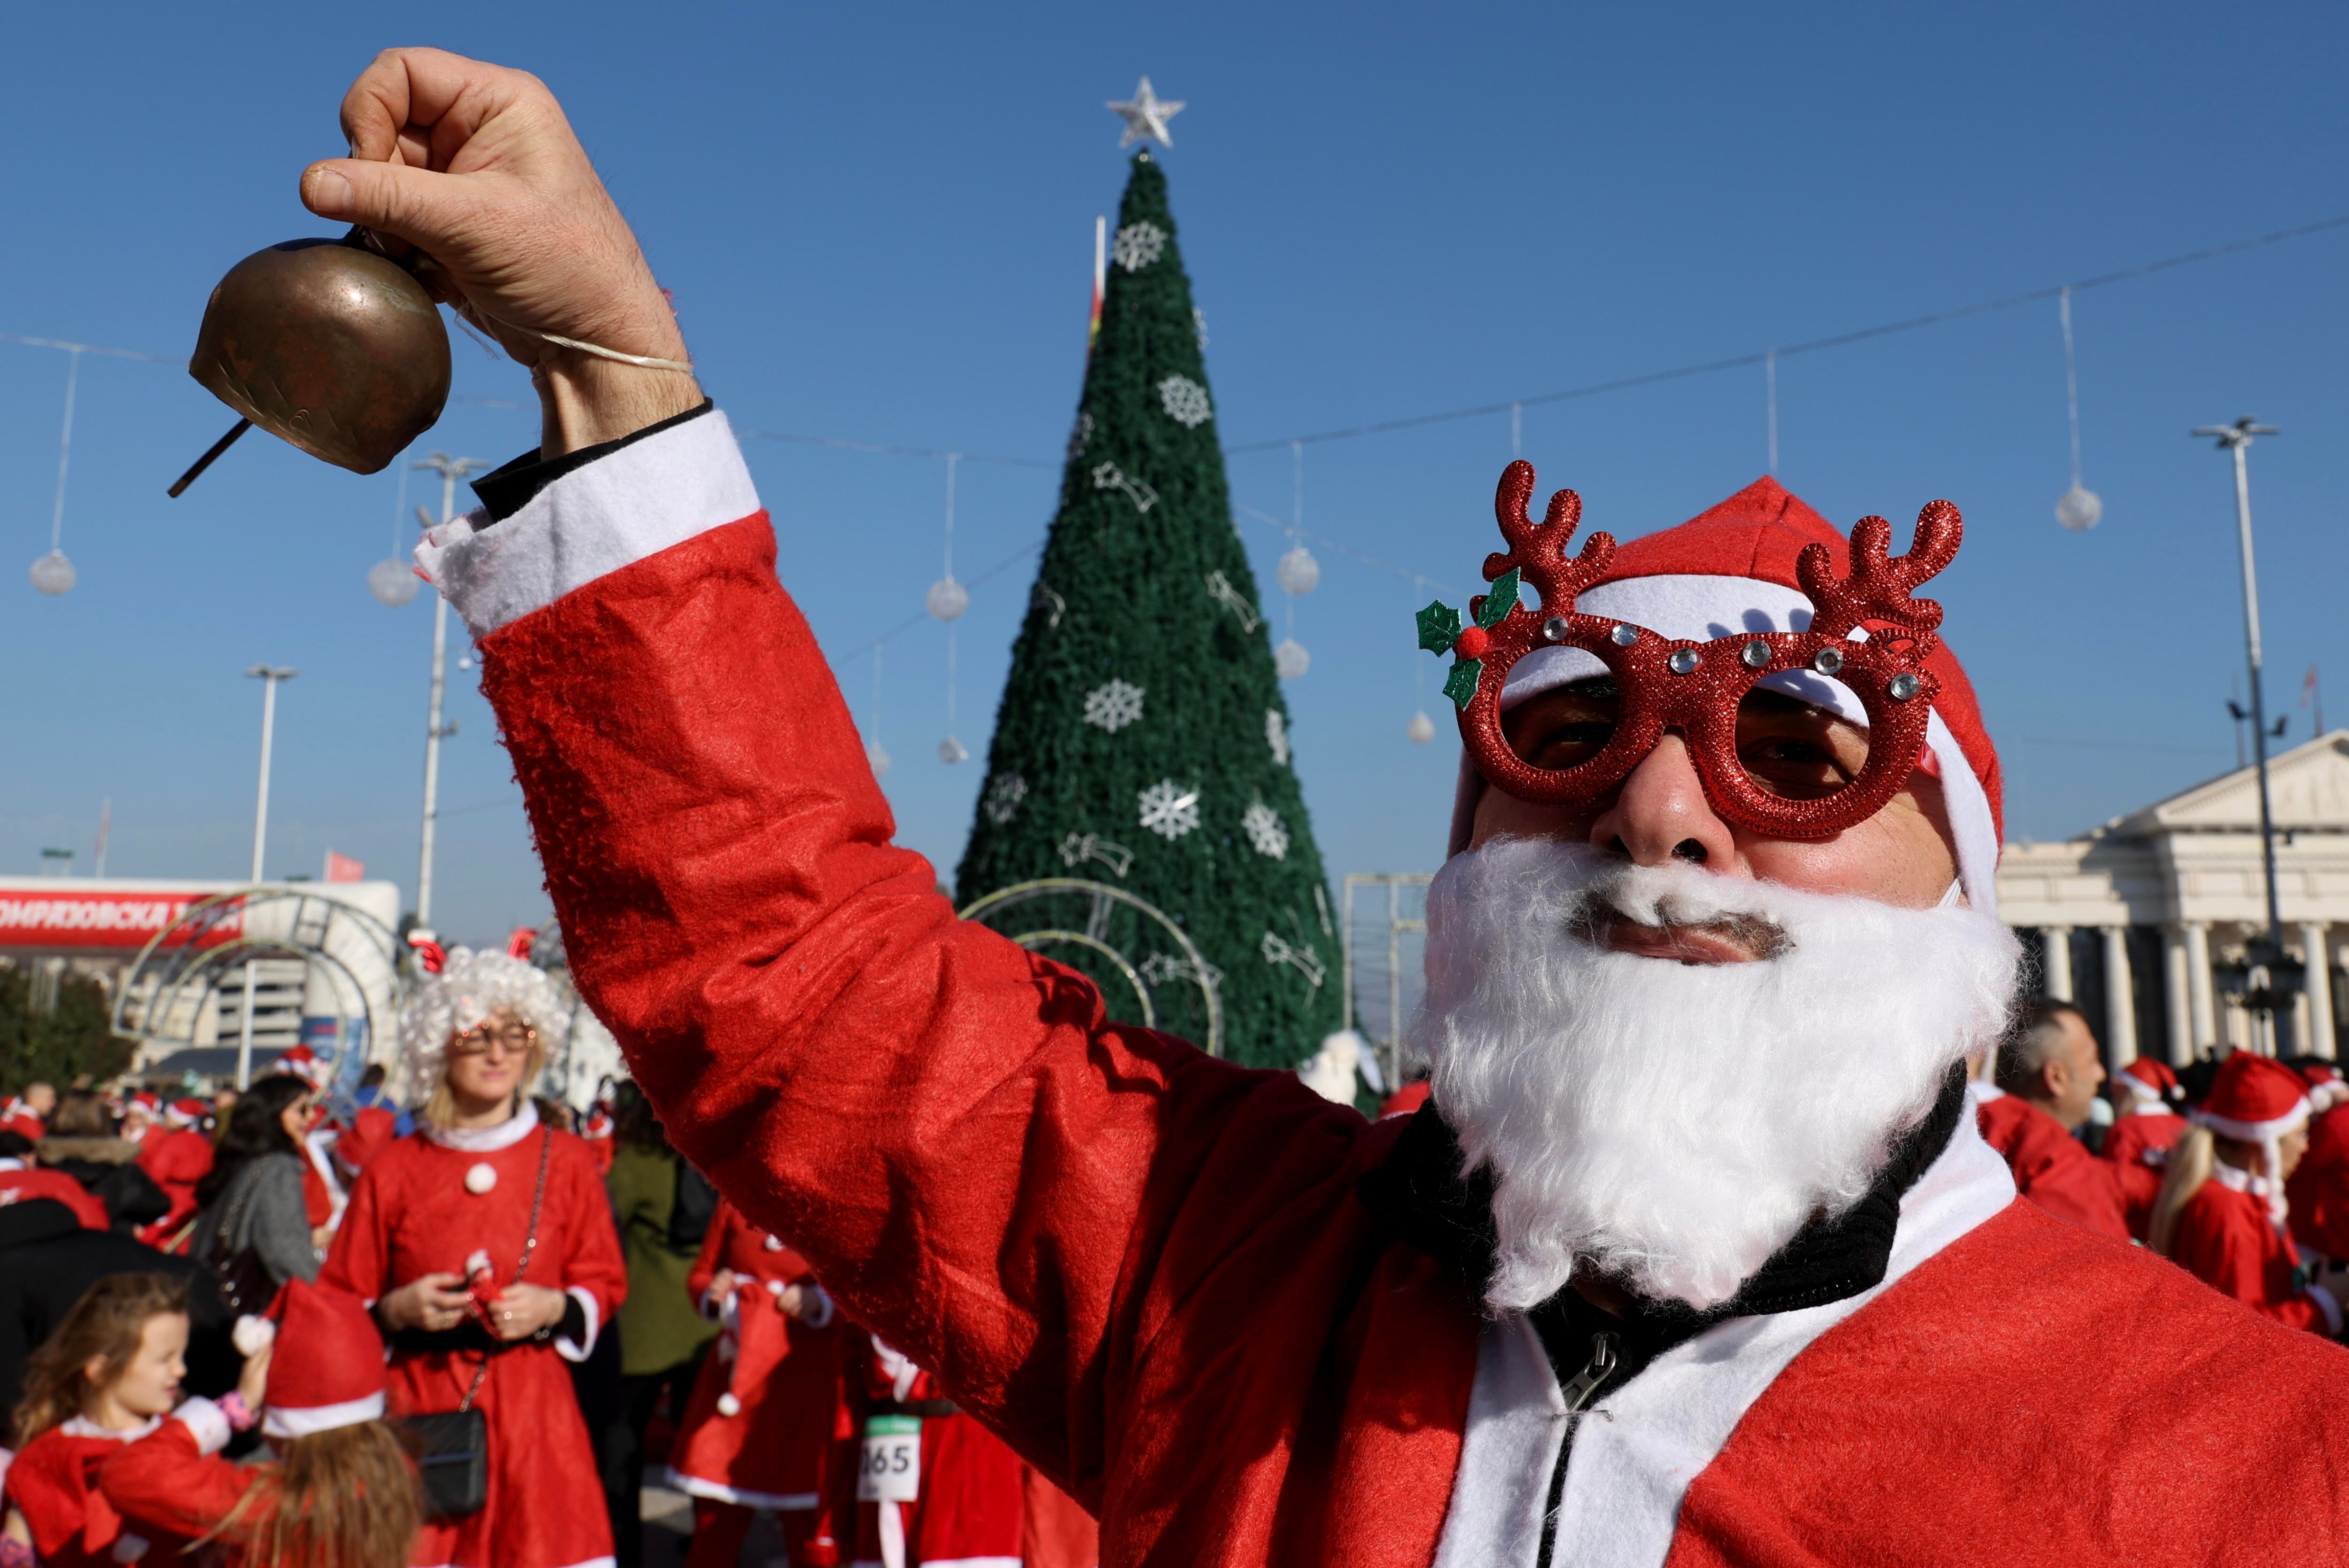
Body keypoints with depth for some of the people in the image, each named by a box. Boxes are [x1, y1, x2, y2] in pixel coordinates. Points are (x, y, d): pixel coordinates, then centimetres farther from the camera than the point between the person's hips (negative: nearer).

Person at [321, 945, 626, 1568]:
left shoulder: (566, 1161, 4)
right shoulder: (393, 1171, 3)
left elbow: (606, 1285, 9)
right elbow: (337, 1302, 10)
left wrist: (554, 1308, -9)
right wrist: (397, 1311, -9)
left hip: (532, 1406, 0)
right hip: (418, 1409, 0)